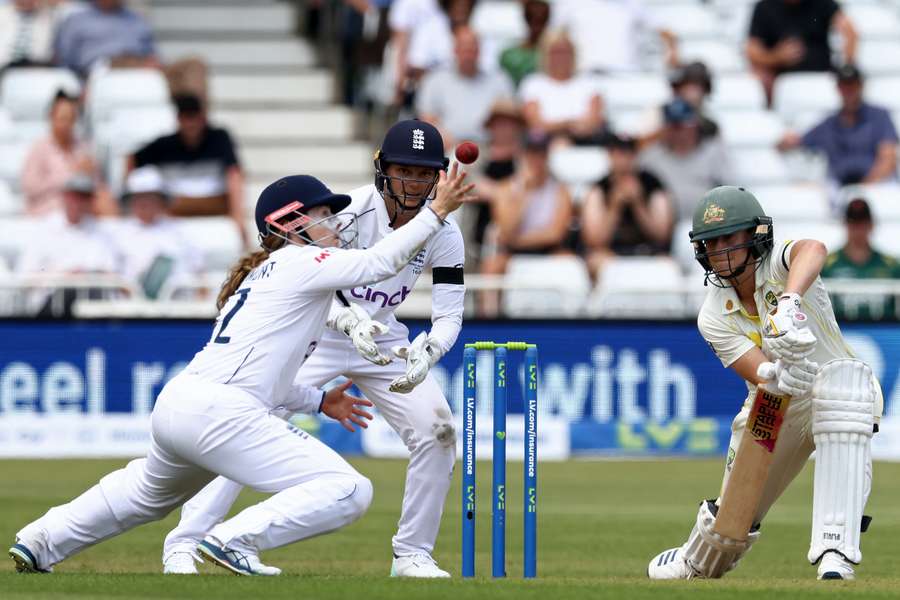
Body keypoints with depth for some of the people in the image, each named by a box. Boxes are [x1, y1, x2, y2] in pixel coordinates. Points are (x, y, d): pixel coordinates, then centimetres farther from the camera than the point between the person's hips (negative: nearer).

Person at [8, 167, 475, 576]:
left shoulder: (259, 273, 26)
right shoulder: (301, 261, -1)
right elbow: (379, 263, -9)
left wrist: (318, 401, 30)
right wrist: (436, 212, -3)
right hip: (218, 412, -10)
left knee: (147, 494, 40)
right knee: (348, 491, -16)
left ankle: (39, 542, 45)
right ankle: (234, 540, -22)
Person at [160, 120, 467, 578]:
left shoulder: (442, 232, -12)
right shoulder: (350, 210, -24)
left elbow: (449, 315, -14)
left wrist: (426, 352, -36)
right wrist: (352, 321, -49)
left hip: (382, 335, 4)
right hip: (314, 332, -4)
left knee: (437, 432, -8)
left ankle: (412, 555, 7)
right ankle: (183, 544, -13)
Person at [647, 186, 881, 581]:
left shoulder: (778, 265, -21)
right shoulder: (714, 316, -11)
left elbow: (813, 250, -48)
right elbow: (760, 373, -27)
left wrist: (788, 303, -68)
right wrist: (778, 377, -53)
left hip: (839, 399, -4)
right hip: (772, 412, 4)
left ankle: (834, 555, -45)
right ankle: (695, 565, 46)